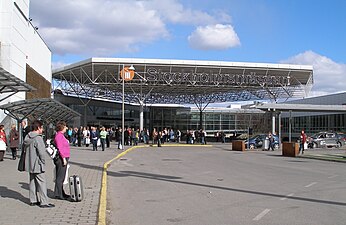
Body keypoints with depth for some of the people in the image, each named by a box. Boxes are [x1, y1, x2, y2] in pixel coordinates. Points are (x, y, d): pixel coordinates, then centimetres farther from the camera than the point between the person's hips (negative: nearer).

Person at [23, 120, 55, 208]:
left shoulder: (27, 137, 8)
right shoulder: (38, 138, -19)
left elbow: (24, 148, 16)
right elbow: (41, 152, -23)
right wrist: (43, 161, -10)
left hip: (30, 164, 9)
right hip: (38, 165, -9)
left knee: (32, 182, 17)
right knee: (42, 183, -3)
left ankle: (33, 200, 25)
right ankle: (44, 202, 0)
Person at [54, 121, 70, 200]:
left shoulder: (61, 135, 17)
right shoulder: (59, 136, -15)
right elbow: (60, 148, -20)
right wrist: (64, 158, -21)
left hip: (64, 158, 10)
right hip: (61, 158, -10)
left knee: (61, 177, 15)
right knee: (60, 177, -5)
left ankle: (61, 193, 22)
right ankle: (58, 194, 0)